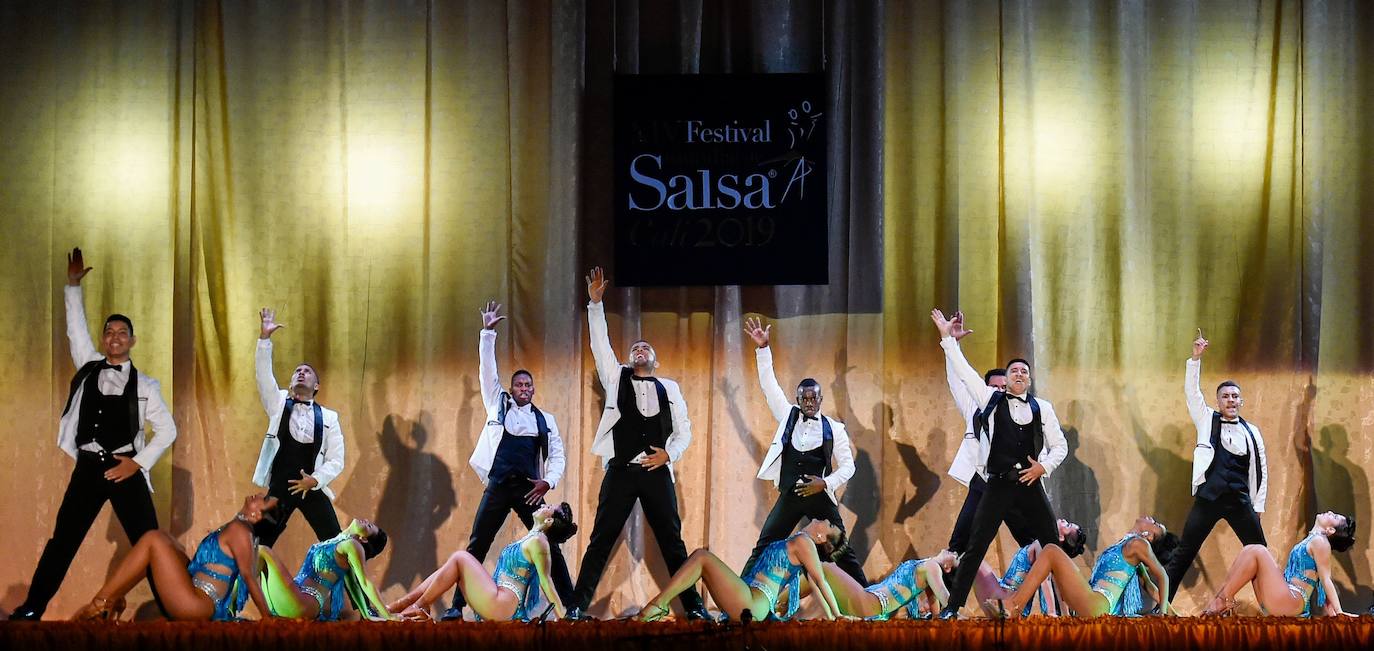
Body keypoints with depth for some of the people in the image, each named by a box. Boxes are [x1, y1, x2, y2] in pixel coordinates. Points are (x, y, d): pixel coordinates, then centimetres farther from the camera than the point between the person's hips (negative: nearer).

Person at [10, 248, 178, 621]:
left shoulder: (144, 385, 3)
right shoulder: (88, 368, 12)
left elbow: (167, 430, 3)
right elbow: (76, 328, 10)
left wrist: (138, 463, -6)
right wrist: (73, 286, 4)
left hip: (125, 468, -3)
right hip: (88, 466, 3)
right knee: (63, 538, 3)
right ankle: (32, 608, 7)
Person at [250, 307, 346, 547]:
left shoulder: (328, 417, 7)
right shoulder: (279, 404, 9)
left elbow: (336, 460, 4)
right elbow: (263, 374, -5)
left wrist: (315, 479, -14)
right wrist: (265, 336, -16)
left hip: (313, 487, 0)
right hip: (280, 487, 1)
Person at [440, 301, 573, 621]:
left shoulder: (545, 420, 12)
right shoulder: (498, 405, 11)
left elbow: (557, 455, 11)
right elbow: (487, 369, 5)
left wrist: (548, 481, -7)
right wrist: (488, 333, -3)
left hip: (529, 489, 1)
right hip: (498, 487, 0)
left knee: (551, 546, -3)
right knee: (477, 547, -4)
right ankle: (457, 606, -2)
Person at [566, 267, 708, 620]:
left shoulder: (669, 388, 15)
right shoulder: (617, 378, 13)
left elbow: (684, 428, 12)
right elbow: (600, 343, 4)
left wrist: (669, 453, -6)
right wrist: (595, 303, -5)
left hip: (657, 472, 1)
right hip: (621, 471, -1)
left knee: (672, 541, 2)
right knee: (601, 540, -4)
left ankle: (694, 606, 5)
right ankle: (578, 605, -3)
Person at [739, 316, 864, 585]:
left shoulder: (833, 429, 3)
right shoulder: (788, 417, 8)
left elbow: (848, 465, 4)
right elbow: (769, 386, 2)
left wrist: (826, 483, -14)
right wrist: (762, 349, -7)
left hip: (820, 497, -2)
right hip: (789, 497, 2)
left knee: (842, 551, -1)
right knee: (763, 549, -2)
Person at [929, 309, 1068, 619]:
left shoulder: (1042, 408, 9)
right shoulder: (992, 399, 7)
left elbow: (1060, 445, 12)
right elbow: (963, 371, 3)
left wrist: (1044, 466, -6)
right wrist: (947, 338, -2)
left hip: (1030, 485, 2)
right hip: (998, 486, -1)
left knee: (1053, 545, 3)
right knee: (975, 547, -5)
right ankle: (953, 607, -2)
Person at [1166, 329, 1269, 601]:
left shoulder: (1251, 432, 9)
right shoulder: (1207, 420, 8)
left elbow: (1260, 470, 11)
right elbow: (1192, 391, -1)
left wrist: (1257, 507, 7)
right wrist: (1196, 358, -11)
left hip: (1240, 502, 1)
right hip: (1208, 498, -1)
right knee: (1184, 555, -3)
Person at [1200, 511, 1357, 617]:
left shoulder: (1320, 541, -6)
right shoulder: (1311, 540, 22)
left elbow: (1326, 579, -10)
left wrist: (1338, 612, -14)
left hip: (1291, 602, -9)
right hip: (1280, 601, 9)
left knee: (1258, 552, -16)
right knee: (1249, 550, 8)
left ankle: (1225, 600, -14)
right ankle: (1222, 597, -2)